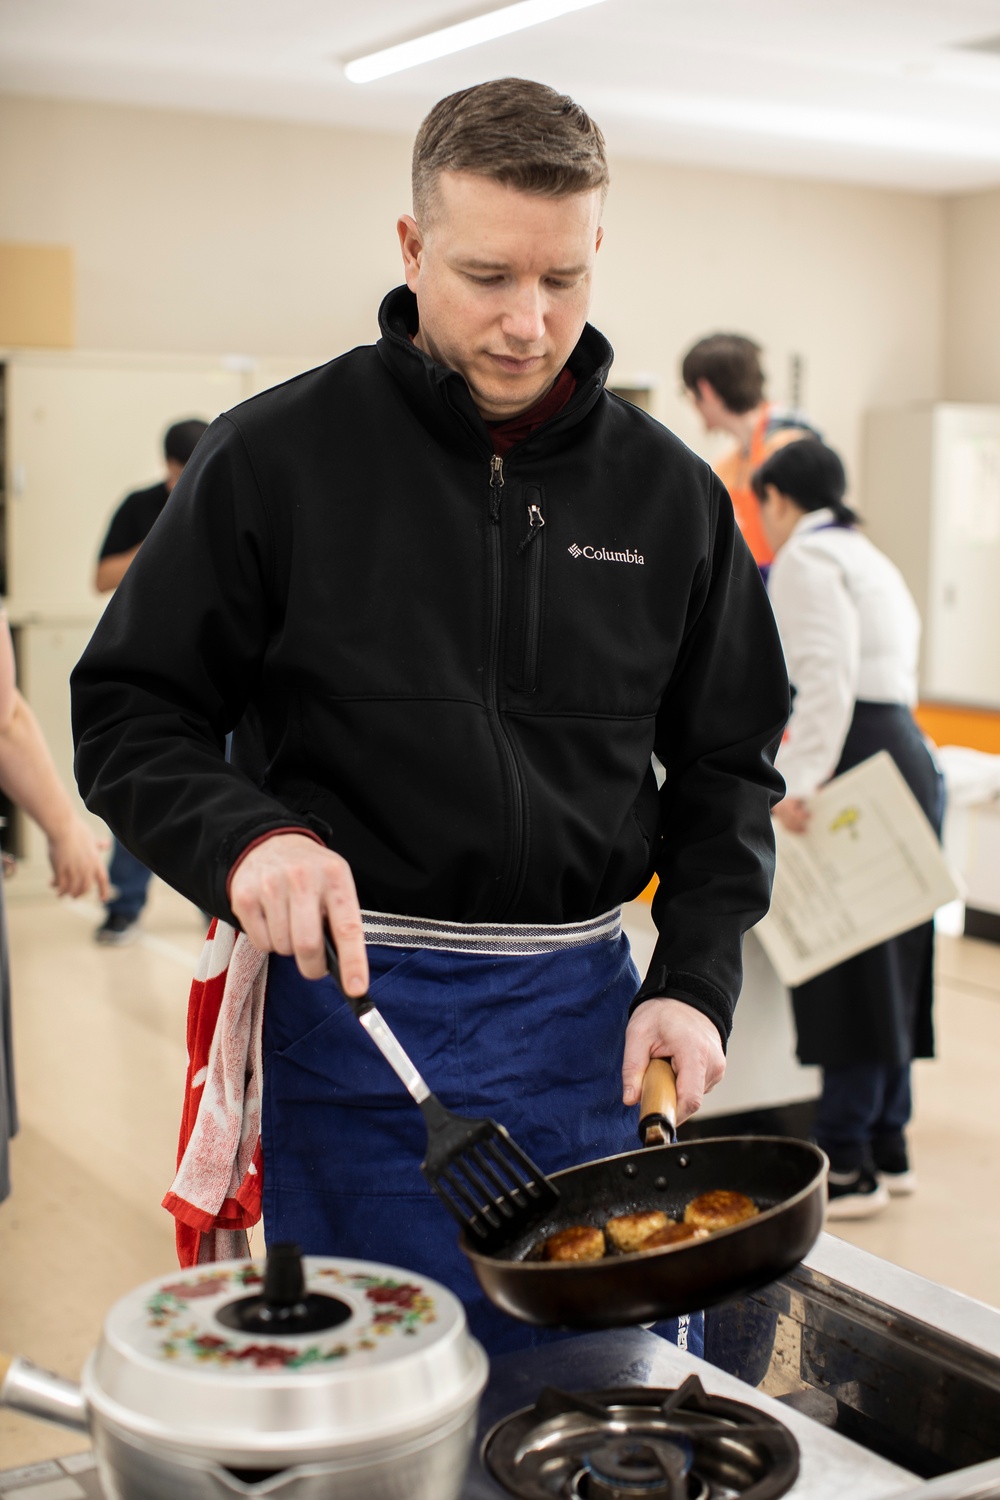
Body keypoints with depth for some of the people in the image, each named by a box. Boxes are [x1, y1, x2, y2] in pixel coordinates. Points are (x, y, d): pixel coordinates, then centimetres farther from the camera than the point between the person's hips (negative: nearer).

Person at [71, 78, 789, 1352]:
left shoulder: (670, 493, 5)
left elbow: (725, 767, 11)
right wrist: (244, 837, -20)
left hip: (581, 1014, 3)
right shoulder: (278, 457, -4)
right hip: (347, 1006, -3)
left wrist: (697, 982, -2)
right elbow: (131, 717, -1)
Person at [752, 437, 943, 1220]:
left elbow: (827, 679, -18)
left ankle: (849, 1164, 1)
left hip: (860, 768, -10)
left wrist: (797, 782, -22)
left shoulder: (805, 559, -5)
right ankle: (889, 1147, 22)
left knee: (848, 967, -5)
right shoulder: (870, 559, 25)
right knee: (884, 963, 14)